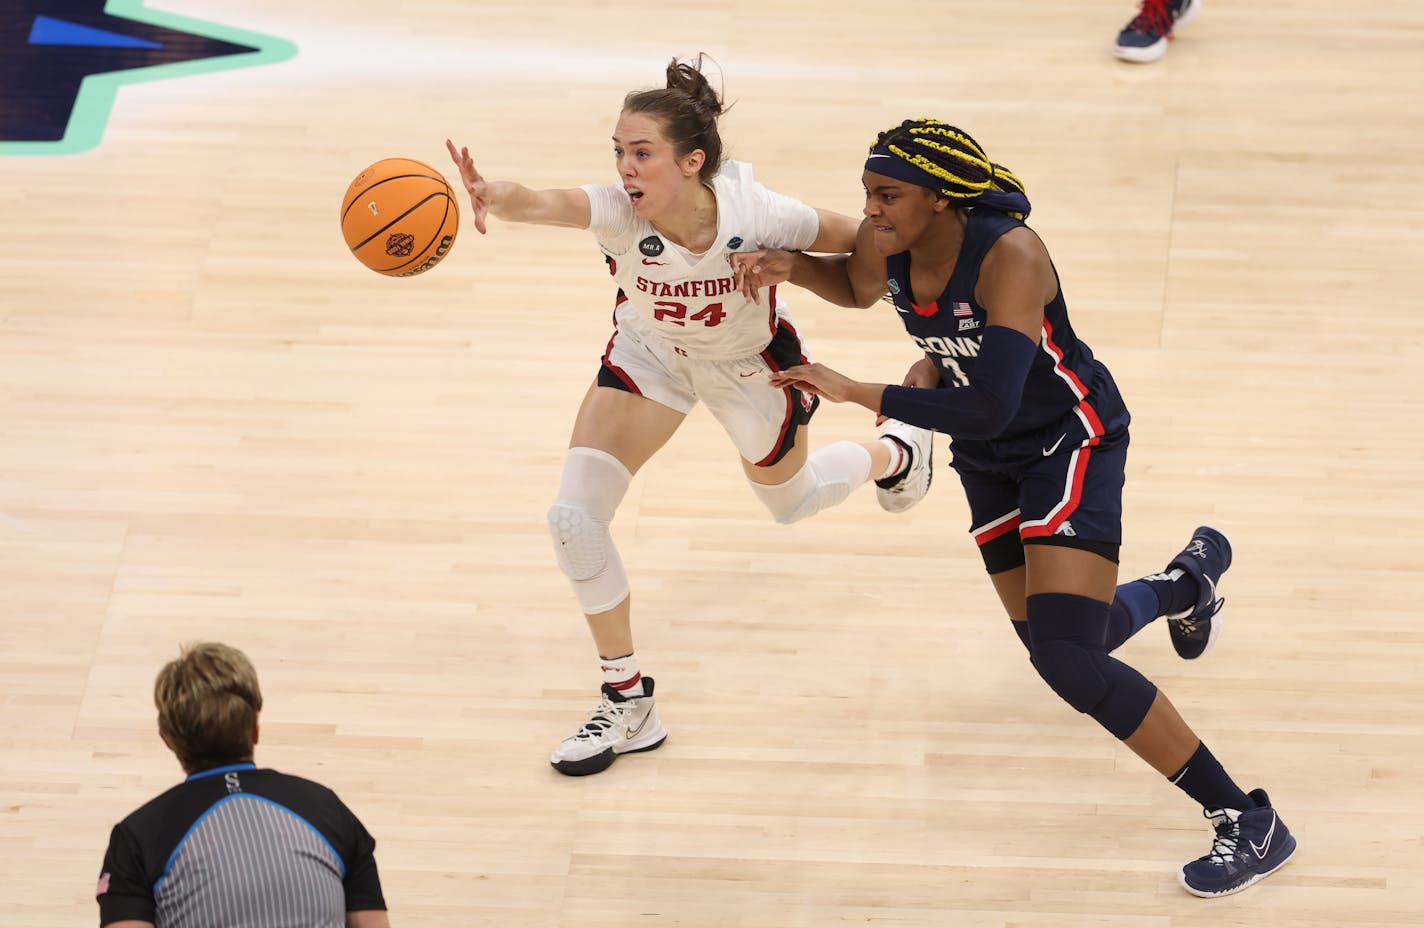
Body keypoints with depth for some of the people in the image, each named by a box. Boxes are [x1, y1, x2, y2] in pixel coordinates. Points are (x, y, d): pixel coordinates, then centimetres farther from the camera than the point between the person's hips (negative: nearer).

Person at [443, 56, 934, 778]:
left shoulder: (757, 214, -37)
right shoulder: (619, 211, -37)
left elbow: (860, 242, -18)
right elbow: (543, 203, -61)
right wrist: (492, 196, -80)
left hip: (748, 362, -1)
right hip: (651, 354, 1)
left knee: (790, 500, 24)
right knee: (574, 515, -13)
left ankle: (895, 454, 61)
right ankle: (629, 706, 5)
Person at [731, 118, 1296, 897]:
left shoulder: (1010, 255, -33)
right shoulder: (887, 243, -13)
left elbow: (989, 407, -40)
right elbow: (859, 287, 13)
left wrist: (856, 391, -37)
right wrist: (790, 269, -8)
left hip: (1070, 444, -8)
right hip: (990, 463, 8)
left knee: (1067, 658, -22)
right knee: (1056, 643, 19)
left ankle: (1248, 822, -13)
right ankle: (1187, 581, 52)